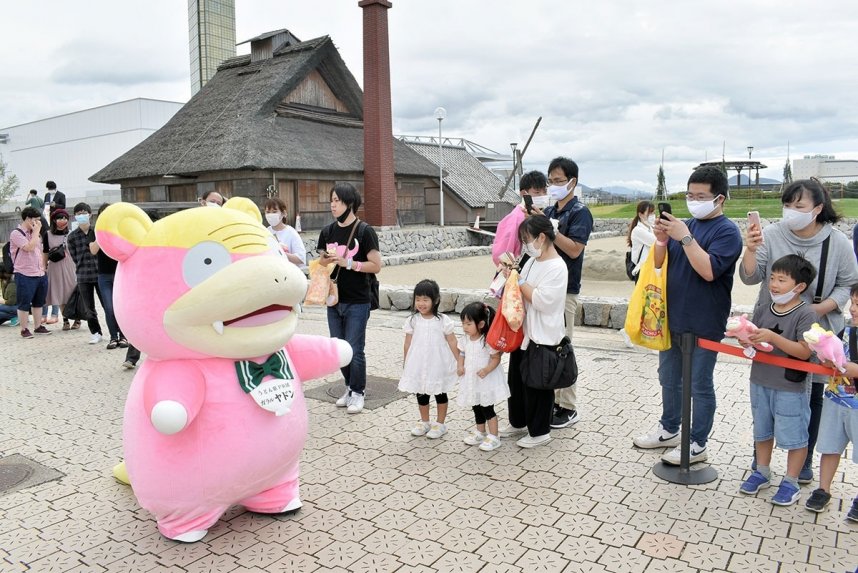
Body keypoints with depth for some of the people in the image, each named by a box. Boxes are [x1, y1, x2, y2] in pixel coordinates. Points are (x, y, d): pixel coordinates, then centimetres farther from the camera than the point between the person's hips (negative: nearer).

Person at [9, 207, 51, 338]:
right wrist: (36, 231, -13)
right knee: (24, 304, 1)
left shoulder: (34, 233, 16)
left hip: (40, 274, 8)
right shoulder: (16, 233, -9)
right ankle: (24, 329, 9)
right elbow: (29, 247, -21)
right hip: (25, 275, -8)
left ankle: (38, 326, 24)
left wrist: (43, 266, 13)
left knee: (38, 302, 14)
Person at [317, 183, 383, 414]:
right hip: (334, 300, 5)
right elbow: (321, 263, 14)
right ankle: (350, 387, 30)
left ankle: (357, 392, 17)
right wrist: (327, 261, -9)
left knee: (354, 350, -1)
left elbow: (376, 265, -11)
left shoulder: (364, 231, -9)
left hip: (357, 302, -5)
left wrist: (348, 263, -20)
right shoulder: (328, 232, 6)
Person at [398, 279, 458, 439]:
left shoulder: (443, 320, -9)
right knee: (421, 394, 14)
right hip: (418, 365, 2)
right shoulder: (412, 321, -3)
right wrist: (405, 364, 8)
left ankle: (440, 423, 27)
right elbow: (408, 343, 3)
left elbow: (452, 342, -4)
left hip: (438, 365, -2)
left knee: (440, 394, 12)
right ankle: (424, 422, 32)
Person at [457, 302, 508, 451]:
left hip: (486, 381, -6)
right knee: (476, 408, 19)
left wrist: (487, 370, -31)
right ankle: (480, 432, 36)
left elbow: (496, 358, -16)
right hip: (471, 380, 7)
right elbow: (462, 353, 11)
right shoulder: (464, 339, -1)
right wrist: (460, 366, -7)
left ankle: (494, 437, 13)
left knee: (487, 409, 1)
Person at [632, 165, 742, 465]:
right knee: (669, 379, 19)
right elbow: (659, 264, 7)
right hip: (672, 318, 7)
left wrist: (685, 237, -25)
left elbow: (709, 270, -23)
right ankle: (669, 430, 35)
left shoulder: (727, 231, -10)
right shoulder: (685, 224, 8)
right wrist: (661, 240, -11)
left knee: (700, 386, 6)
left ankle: (698, 445, 19)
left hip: (703, 325, -7)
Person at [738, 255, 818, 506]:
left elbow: (804, 352, -21)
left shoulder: (805, 314, -14)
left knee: (794, 437, 8)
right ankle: (762, 472, 36)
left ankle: (791, 482, 24)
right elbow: (752, 340, 7)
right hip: (760, 383, 6)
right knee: (762, 431, 20)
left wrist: (773, 337, -29)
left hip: (790, 388, -6)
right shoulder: (762, 311, 2)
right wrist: (747, 339, -16)